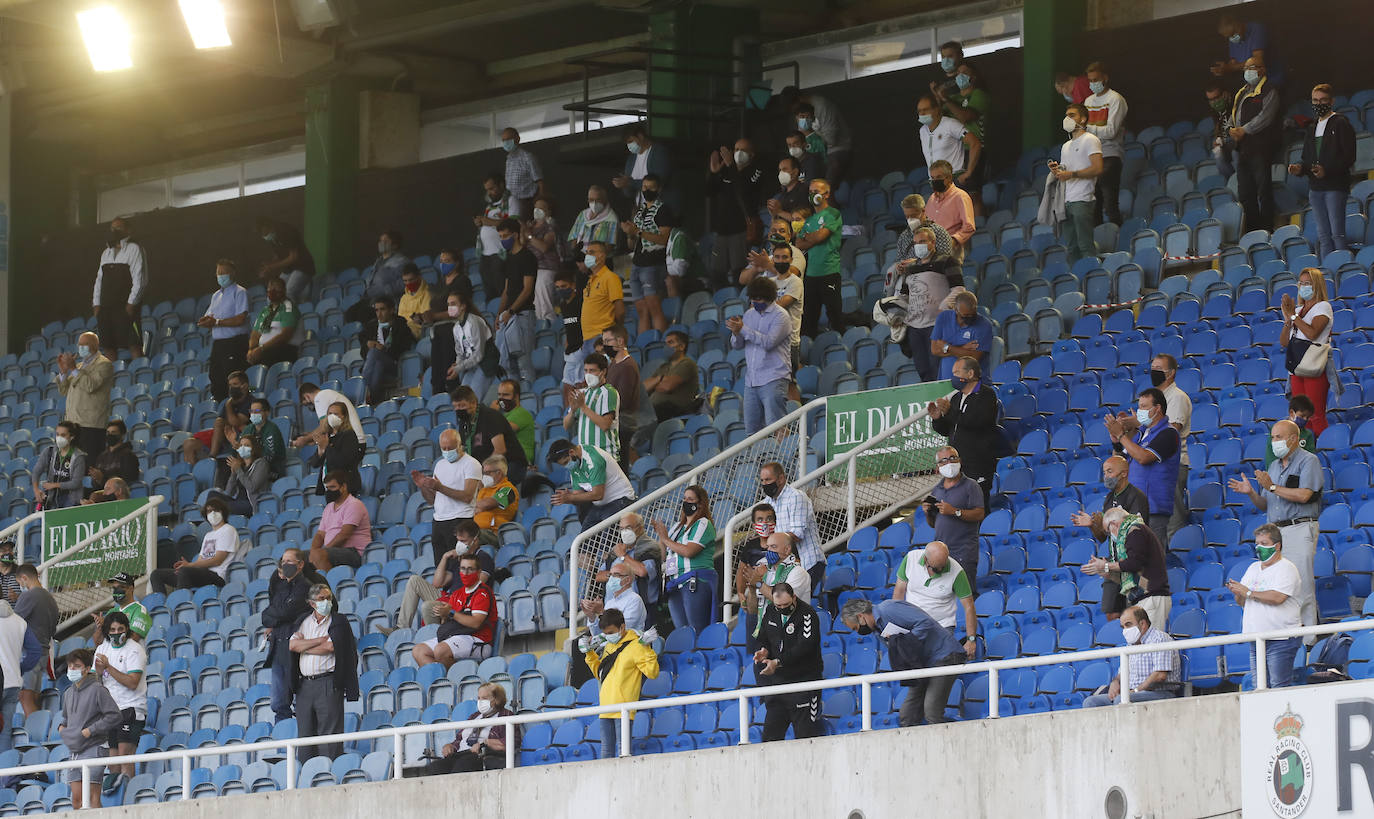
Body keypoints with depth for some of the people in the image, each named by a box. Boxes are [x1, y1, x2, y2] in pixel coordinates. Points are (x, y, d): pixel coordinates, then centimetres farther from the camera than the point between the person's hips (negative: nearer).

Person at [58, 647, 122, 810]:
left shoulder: (97, 690, -8)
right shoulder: (68, 693, 15)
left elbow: (115, 717, -14)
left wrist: (90, 731, -15)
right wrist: (62, 727, 10)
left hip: (92, 749, -7)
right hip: (73, 752, 7)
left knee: (91, 799, -11)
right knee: (77, 800, 5)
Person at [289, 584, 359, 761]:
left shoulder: (338, 622, 4)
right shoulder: (303, 622, 15)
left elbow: (330, 647, -9)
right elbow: (293, 645, 0)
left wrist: (304, 645, 1)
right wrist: (321, 640, -6)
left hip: (328, 684, -4)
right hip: (304, 685, 4)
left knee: (329, 732, -7)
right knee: (305, 732, 3)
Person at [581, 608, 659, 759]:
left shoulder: (635, 646, -5)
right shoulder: (609, 646, 18)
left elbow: (652, 672, -13)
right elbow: (599, 672, 29)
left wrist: (647, 649, -22)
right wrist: (589, 653, 20)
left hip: (623, 707, -8)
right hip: (606, 707, 8)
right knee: (606, 749, 8)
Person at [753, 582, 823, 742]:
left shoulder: (808, 614, -14)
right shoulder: (771, 612, 7)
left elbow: (805, 646, -24)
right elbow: (763, 638, 19)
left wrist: (778, 662, -30)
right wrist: (764, 651, -5)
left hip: (804, 680, -6)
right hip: (777, 680, 6)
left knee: (805, 733, -7)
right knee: (771, 733, 6)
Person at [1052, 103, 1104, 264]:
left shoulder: (1090, 140, -2)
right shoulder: (1066, 146, 25)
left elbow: (1097, 169, -14)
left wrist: (1071, 174, -17)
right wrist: (1056, 170, 4)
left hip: (1082, 201, -8)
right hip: (1066, 202, 8)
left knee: (1086, 246, -13)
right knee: (1071, 247, 6)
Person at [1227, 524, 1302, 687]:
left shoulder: (1286, 569, -6)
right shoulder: (1253, 568, 18)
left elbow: (1277, 597, -21)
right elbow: (1242, 601, 18)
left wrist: (1248, 593, -14)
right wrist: (1237, 593, -6)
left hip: (1281, 641, -8)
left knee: (1280, 687, -12)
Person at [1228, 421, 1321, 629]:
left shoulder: (1308, 461, -1)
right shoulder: (1274, 466, 22)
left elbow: (1303, 495, -15)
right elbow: (1265, 506, 22)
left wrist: (1272, 487, -11)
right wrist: (1251, 493, 2)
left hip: (1299, 528, -7)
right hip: (1275, 531, 7)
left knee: (1301, 584, -12)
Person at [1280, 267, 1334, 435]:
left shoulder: (1323, 307, -1)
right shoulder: (1298, 309, 19)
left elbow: (1312, 333, -18)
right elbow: (1284, 342, 15)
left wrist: (1293, 315, -11)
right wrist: (1288, 320, 0)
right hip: (1296, 368, 7)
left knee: (1316, 417, -11)